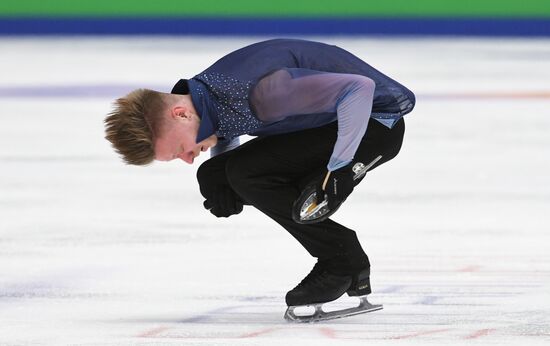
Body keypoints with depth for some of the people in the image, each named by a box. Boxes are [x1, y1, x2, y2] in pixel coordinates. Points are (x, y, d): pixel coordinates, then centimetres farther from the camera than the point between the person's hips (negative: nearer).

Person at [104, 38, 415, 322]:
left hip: (374, 120, -10)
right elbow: (225, 136, 19)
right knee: (213, 175, -2)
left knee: (247, 170, -22)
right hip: (322, 124, 10)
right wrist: (225, 192, -2)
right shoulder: (205, 98, -5)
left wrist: (340, 169, -31)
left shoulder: (257, 90, -34)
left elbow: (359, 89, -35)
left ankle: (343, 262, -9)